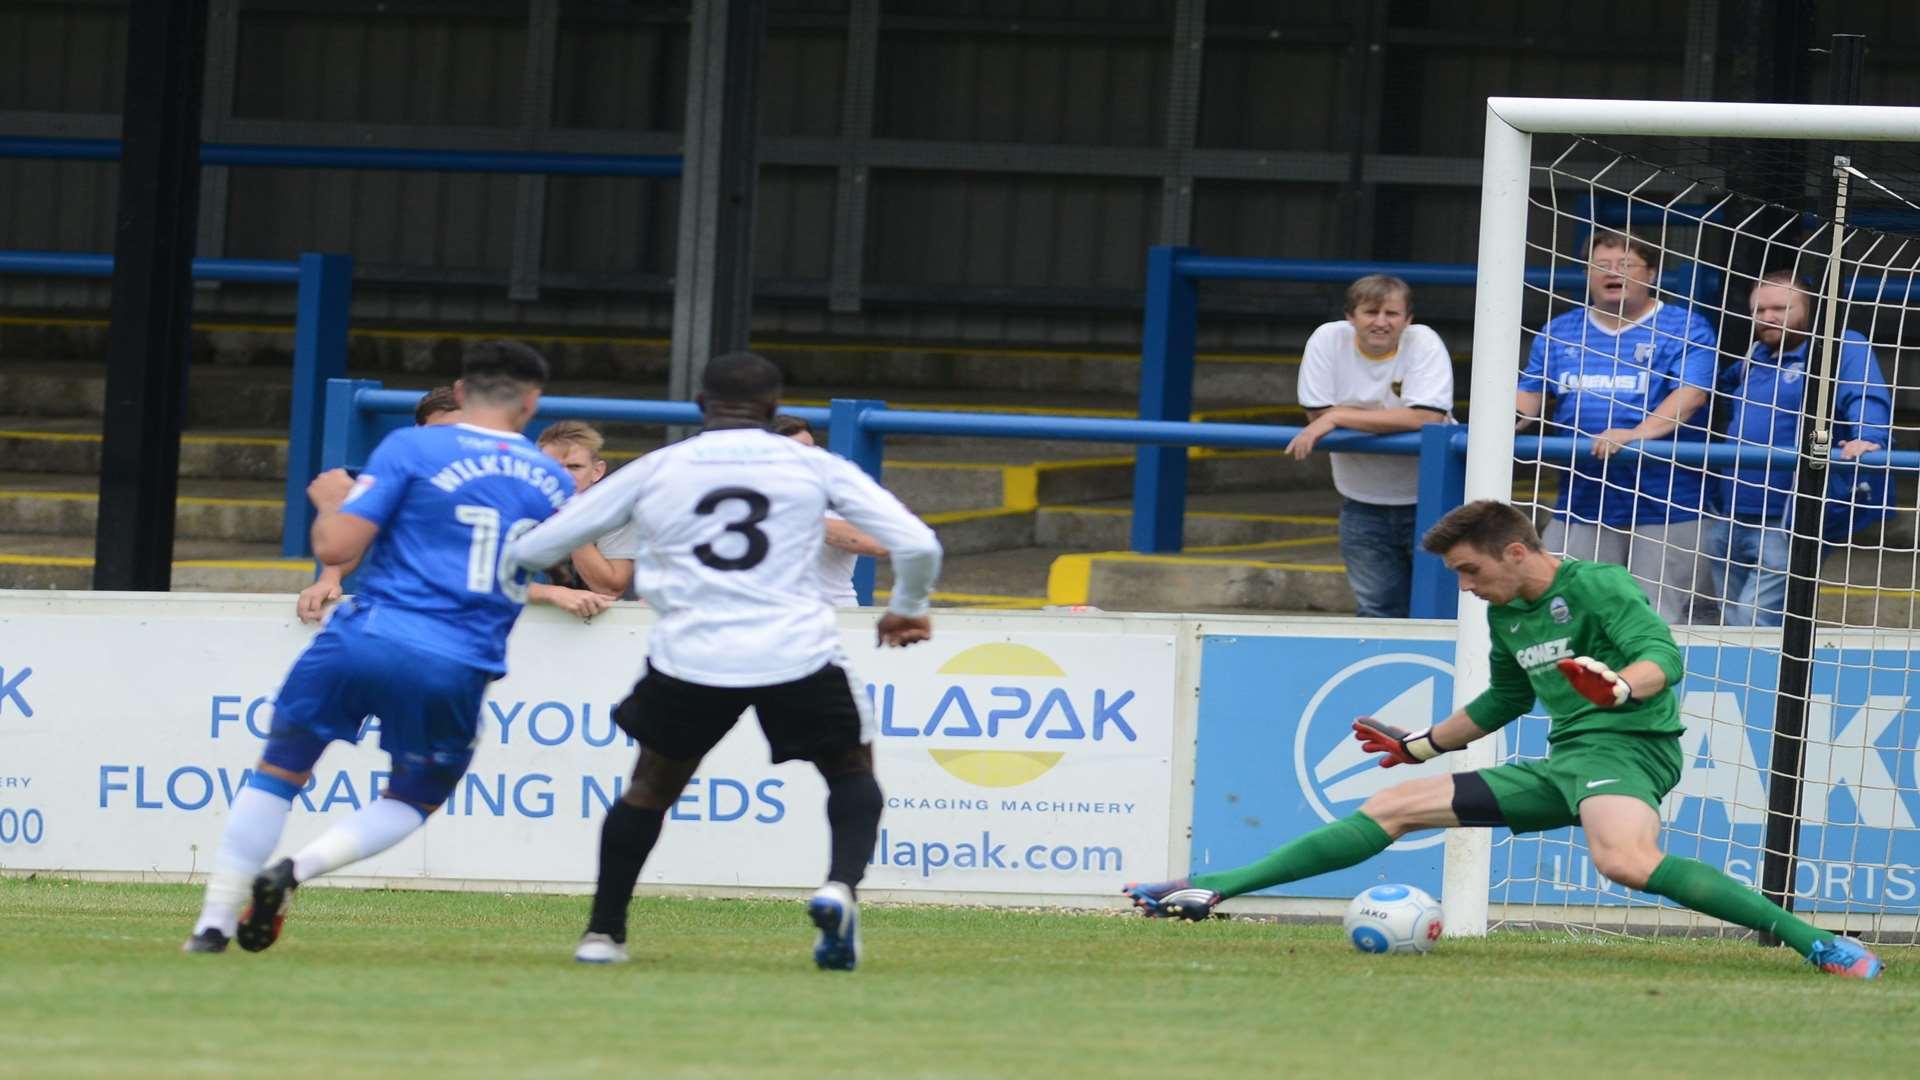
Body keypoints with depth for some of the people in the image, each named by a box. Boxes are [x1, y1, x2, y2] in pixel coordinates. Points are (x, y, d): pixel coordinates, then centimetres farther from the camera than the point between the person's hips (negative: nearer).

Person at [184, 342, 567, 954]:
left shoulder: (411, 449, -1)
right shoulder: (553, 483, 9)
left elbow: (336, 547, -5)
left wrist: (330, 501, 14)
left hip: (367, 638, -2)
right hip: (459, 669, 2)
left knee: (277, 773, 14)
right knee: (412, 804, 22)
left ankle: (214, 925, 9)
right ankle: (296, 870, -2)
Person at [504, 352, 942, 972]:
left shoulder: (653, 472, 9)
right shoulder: (813, 467, 7)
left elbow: (530, 550, 13)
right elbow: (917, 546, 4)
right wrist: (907, 610, 24)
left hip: (689, 659, 1)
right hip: (799, 655, -1)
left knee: (652, 786, 23)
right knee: (852, 770, 20)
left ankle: (603, 932, 18)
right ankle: (841, 886, -7)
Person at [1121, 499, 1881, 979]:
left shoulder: (1597, 588, -10)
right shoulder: (1505, 617, 15)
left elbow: (1662, 657, -24)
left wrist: (1619, 684, -45)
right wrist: (1423, 745, 36)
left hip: (1627, 749, -9)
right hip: (1563, 763, 9)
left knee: (1625, 861, -41)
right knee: (1395, 807, 6)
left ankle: (1817, 944, -38)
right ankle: (1217, 889, 8)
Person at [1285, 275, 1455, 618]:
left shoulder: (1424, 343, -13)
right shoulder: (1328, 340, -6)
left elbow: (1426, 418, -26)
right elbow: (1318, 413, -13)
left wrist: (1337, 417, -25)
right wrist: (1395, 420, -17)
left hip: (1427, 499, -2)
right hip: (1363, 504, 2)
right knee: (1377, 609, 7)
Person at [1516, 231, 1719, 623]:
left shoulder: (1684, 329, 1)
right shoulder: (1559, 333, 16)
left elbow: (1691, 393, -13)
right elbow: (1530, 395, 16)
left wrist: (1638, 433, -29)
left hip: (1665, 509, -4)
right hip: (1581, 507, 4)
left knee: (1659, 622, -3)